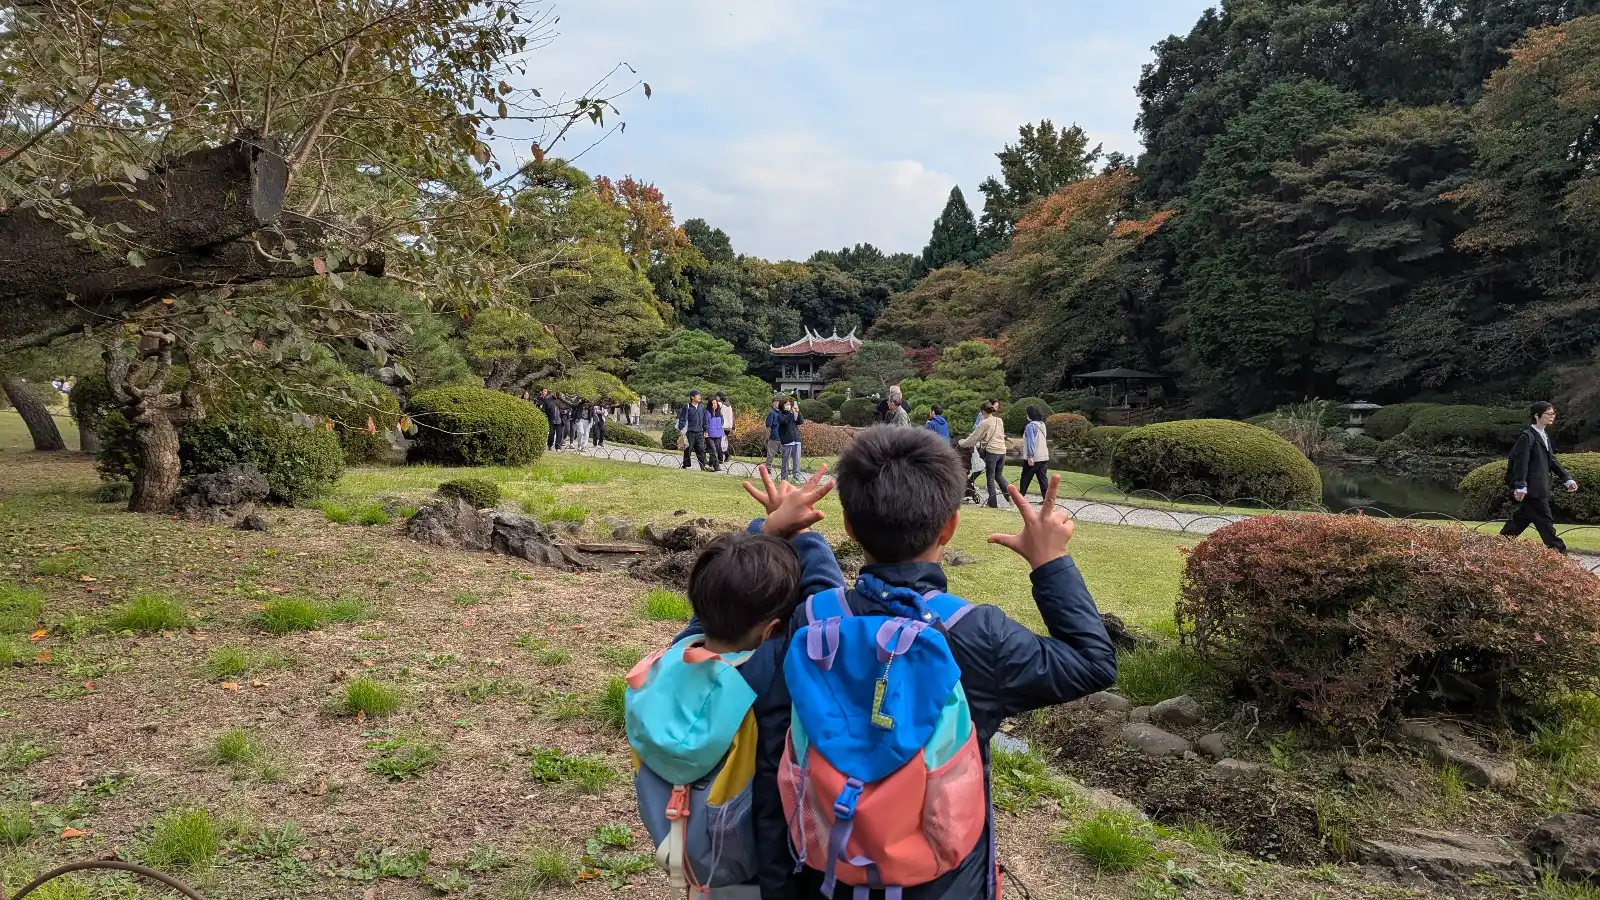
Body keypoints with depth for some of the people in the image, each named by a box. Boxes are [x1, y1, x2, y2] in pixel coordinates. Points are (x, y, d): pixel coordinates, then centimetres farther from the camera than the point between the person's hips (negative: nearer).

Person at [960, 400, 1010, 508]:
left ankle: (993, 503, 5)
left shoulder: (984, 423, -7)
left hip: (991, 452, -6)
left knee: (990, 477, 4)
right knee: (999, 475, 20)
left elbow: (974, 437, -4)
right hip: (1002, 450, 6)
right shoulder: (1000, 421, 10)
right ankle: (1011, 491, 2)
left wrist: (962, 443, 11)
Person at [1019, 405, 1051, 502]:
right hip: (1044, 456, 7)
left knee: (1025, 478, 6)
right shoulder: (1042, 425, 11)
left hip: (1033, 458, -7)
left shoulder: (1030, 426, -14)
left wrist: (1030, 456, -24)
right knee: (1043, 478, 5)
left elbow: (1031, 442, -21)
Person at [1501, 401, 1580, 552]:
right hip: (1532, 488, -10)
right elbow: (1521, 463, -18)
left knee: (1523, 518, 14)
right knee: (1544, 520, -5)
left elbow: (1551, 460, 19)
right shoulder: (1527, 437, -14)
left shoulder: (1544, 436, 16)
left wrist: (1567, 479, 14)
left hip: (1540, 487, 10)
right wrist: (1520, 487, -23)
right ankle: (1557, 549, 0)